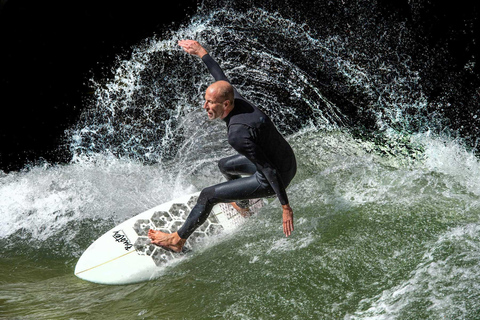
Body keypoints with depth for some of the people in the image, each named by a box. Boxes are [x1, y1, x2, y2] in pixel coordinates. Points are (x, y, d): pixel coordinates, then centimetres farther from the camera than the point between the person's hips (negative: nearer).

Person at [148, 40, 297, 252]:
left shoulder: (237, 135, -34)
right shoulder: (236, 100, -10)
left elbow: (270, 171, -31)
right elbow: (222, 77, 12)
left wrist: (285, 207, -26)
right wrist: (202, 53, 22)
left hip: (275, 178, -9)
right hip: (287, 160, 9)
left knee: (208, 196, -3)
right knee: (224, 166, 31)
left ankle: (178, 240, 15)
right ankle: (243, 206, 55)